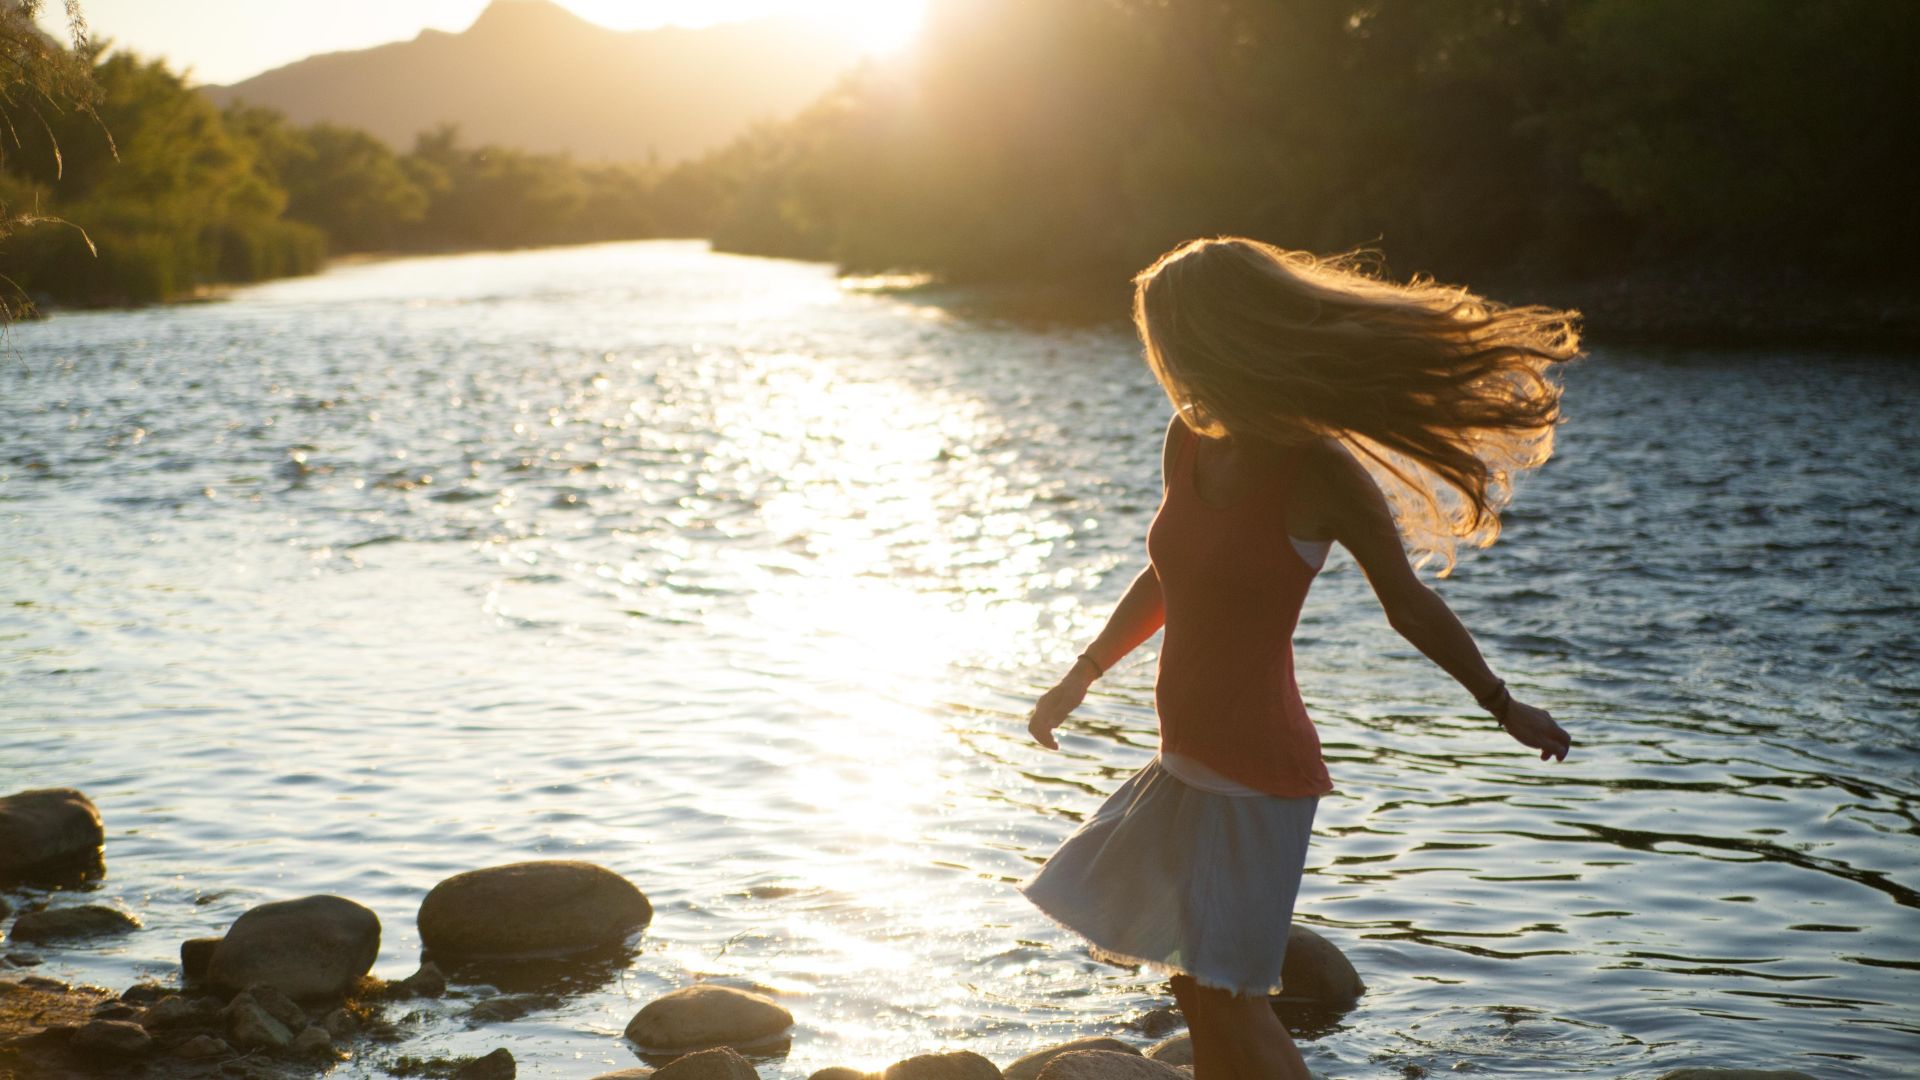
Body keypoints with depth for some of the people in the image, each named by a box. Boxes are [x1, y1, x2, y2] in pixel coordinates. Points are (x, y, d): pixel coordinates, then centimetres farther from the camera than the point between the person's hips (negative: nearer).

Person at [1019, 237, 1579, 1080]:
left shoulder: (1318, 474, -18)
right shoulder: (1188, 441, 2)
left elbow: (1410, 606, -4)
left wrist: (1503, 707, 7)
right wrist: (1080, 676, 21)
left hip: (1255, 777, -7)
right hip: (1187, 767, 7)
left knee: (1230, 1000, -5)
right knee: (1200, 996, 15)